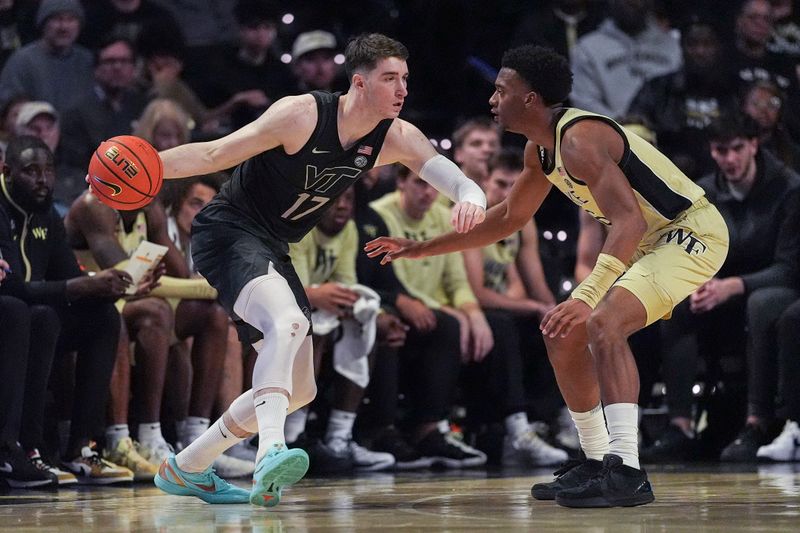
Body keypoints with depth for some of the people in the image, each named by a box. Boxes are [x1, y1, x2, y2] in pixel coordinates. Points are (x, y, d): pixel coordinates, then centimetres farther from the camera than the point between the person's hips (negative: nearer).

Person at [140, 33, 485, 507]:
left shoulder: (396, 139, -3)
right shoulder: (302, 114, -20)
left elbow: (460, 182, -13)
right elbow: (216, 154, -17)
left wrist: (471, 199, -38)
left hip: (271, 250, 8)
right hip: (228, 232, -8)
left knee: (299, 391, 11)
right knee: (289, 321, -37)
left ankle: (186, 469, 24)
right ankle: (271, 451, -50)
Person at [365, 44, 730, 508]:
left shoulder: (579, 139, -25)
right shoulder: (541, 150, 7)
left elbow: (628, 220, -36)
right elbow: (510, 217, 22)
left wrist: (587, 296, -46)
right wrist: (422, 249, 22)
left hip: (691, 231, -11)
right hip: (648, 240, 11)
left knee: (605, 323, -29)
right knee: (564, 335, 12)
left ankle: (626, 471, -33)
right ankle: (597, 464, 19)